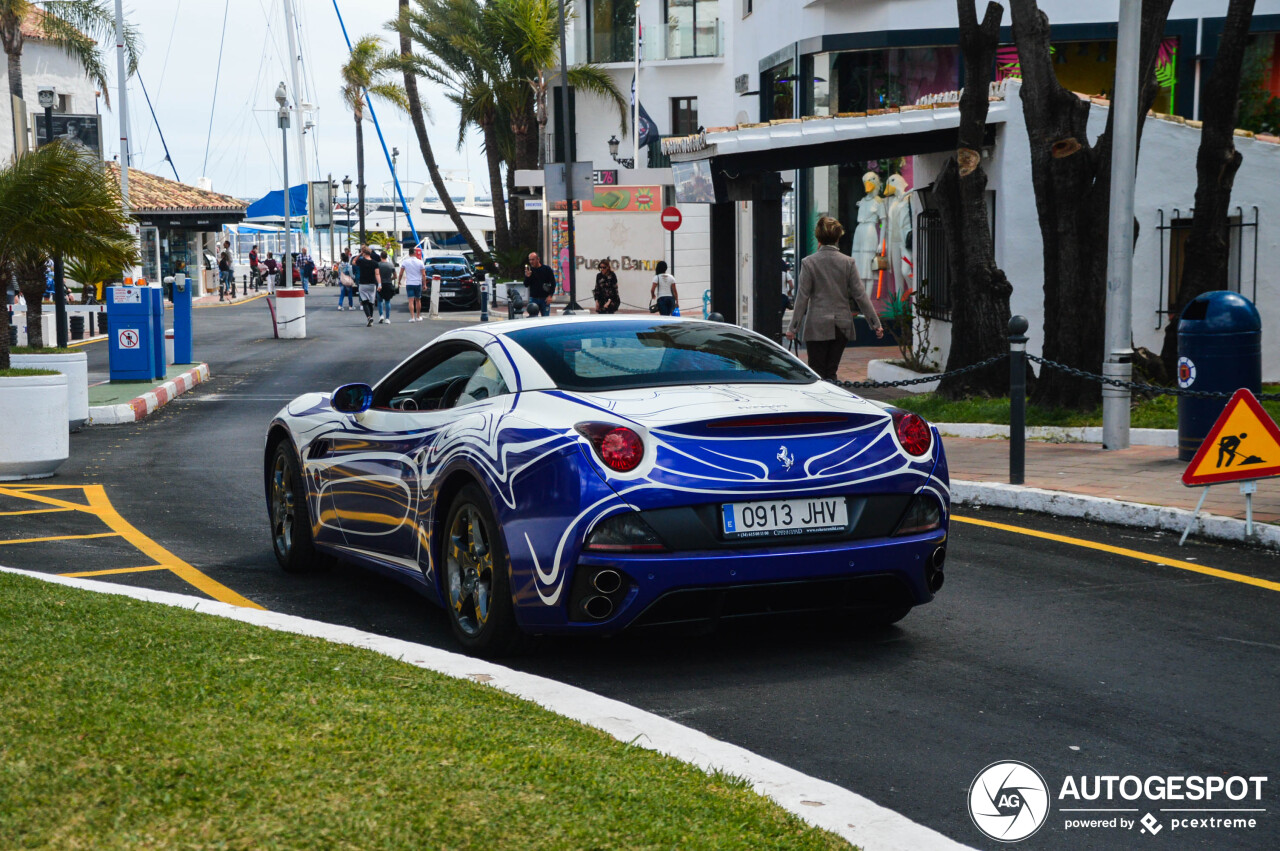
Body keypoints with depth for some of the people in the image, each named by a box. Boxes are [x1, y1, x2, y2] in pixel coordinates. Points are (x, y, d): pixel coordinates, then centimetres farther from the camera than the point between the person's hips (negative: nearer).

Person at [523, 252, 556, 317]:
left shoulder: (546, 269, -1)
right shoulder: (529, 269, 5)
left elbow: (553, 283, 2)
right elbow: (526, 285, 4)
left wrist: (550, 296, -7)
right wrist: (527, 277, -15)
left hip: (545, 299, -2)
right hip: (533, 298, 2)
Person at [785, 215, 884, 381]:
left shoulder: (808, 262, -6)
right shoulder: (848, 262, 0)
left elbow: (803, 297, -6)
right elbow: (860, 295, 0)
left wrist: (793, 327, -1)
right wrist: (876, 324, 4)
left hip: (817, 326, -3)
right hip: (842, 326, 3)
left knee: (817, 373, 2)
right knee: (831, 370, 11)